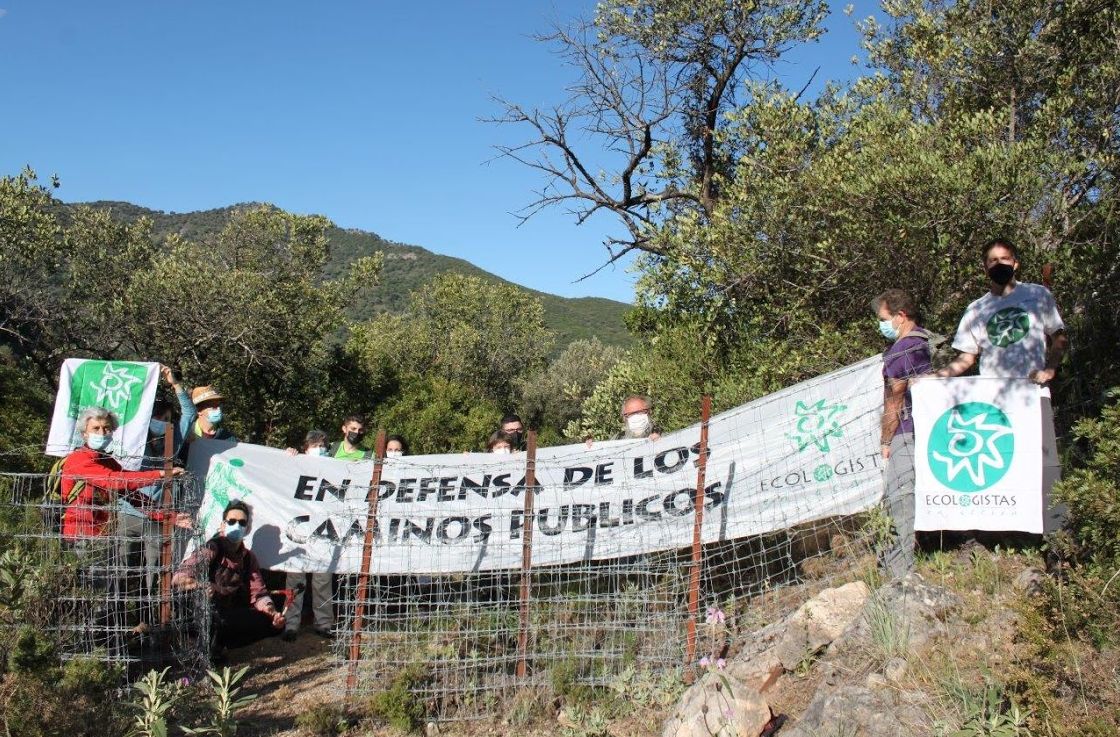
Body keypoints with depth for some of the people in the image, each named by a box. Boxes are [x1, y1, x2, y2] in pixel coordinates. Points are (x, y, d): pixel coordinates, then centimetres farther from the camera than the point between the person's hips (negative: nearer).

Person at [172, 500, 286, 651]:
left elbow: (258, 593, 7)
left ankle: (218, 643, -3)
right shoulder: (211, 549, -11)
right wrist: (203, 587, -43)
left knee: (277, 624, -8)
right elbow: (178, 578, -22)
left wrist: (273, 613, -14)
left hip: (230, 617, 7)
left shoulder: (248, 558, 9)